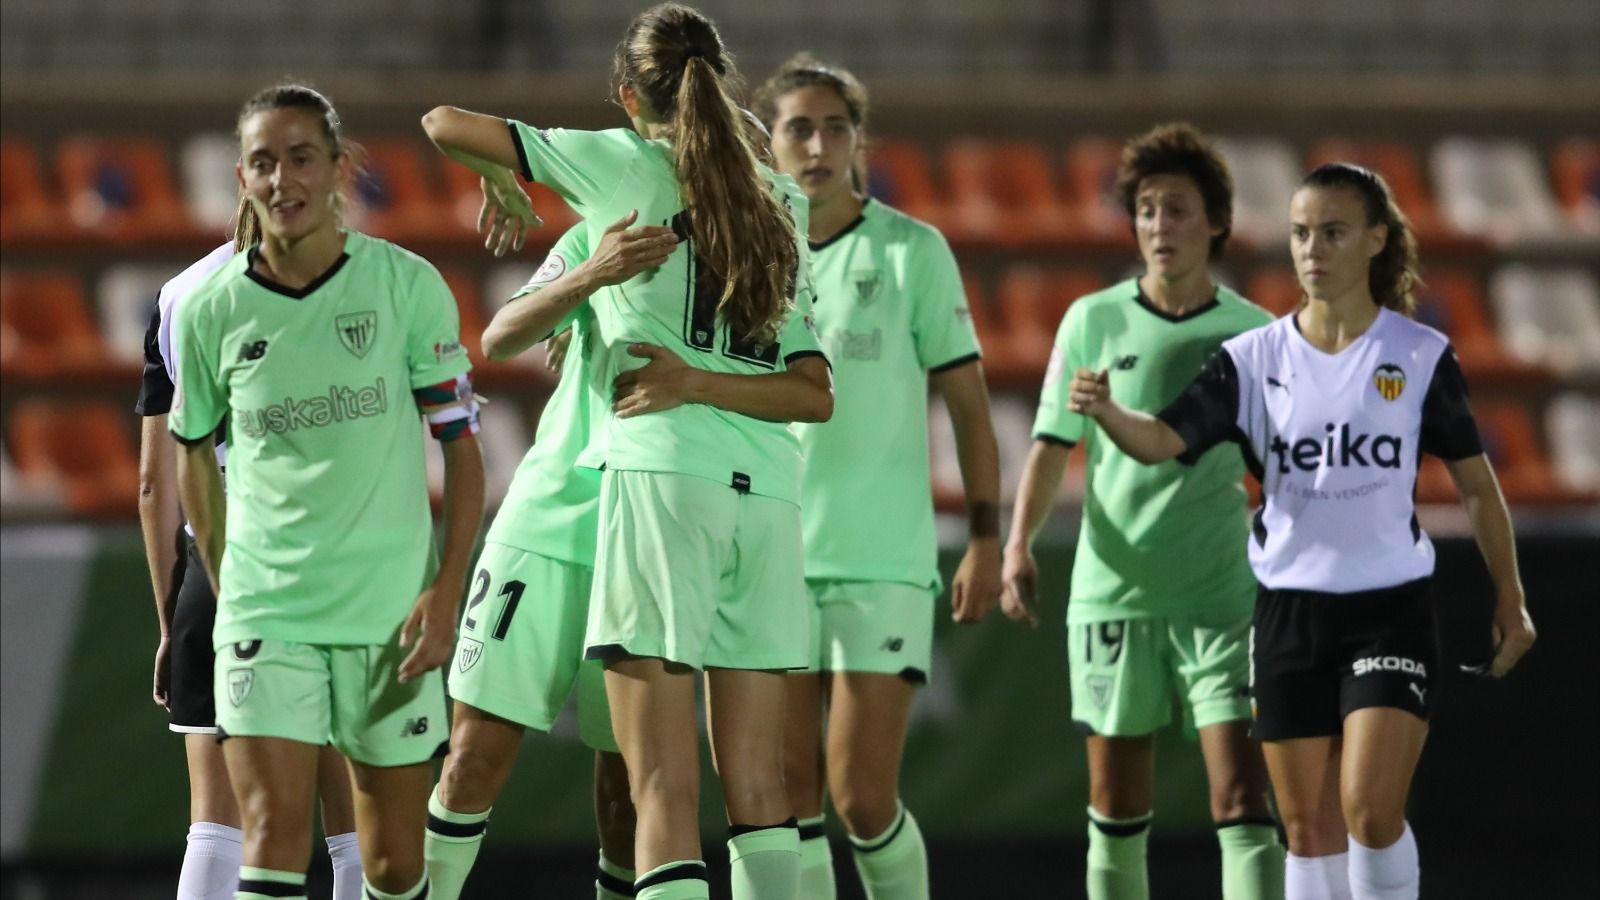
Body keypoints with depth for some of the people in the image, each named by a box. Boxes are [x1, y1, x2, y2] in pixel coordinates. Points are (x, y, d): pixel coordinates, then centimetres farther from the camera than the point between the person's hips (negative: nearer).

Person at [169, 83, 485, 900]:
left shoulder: (407, 286, -4)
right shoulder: (210, 310, 0)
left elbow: (461, 444, 0)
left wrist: (446, 589, -8)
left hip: (392, 614, 0)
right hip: (264, 610, 0)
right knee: (272, 834, -13)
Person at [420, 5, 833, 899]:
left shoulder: (627, 165, 4)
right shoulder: (779, 205, 17)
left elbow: (445, 123, 10)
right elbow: (815, 392, 11)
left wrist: (501, 185, 29)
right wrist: (701, 381, 0)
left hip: (663, 472, -5)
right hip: (768, 490, 5)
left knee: (664, 784, -9)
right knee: (756, 779, 8)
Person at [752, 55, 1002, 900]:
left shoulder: (912, 251, 0)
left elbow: (967, 400, 2)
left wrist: (985, 538, -4)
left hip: (882, 561, -3)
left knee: (863, 795, -9)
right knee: (789, 790, 2)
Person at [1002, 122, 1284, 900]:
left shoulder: (1254, 334, 1)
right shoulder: (1093, 322, 3)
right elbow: (1051, 447, 5)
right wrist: (1018, 543, -9)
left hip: (1221, 594, -1)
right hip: (1112, 592, 1)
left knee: (1242, 794, -11)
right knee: (1117, 805, 6)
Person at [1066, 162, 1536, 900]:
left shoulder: (1421, 357, -2)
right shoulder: (1254, 360, 1)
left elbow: (1476, 484, 7)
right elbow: (1163, 439, -12)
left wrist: (1510, 600, 7)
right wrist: (1106, 411, -33)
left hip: (1391, 609, -3)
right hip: (1289, 610, 3)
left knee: (1370, 812, -16)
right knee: (1309, 829, 6)